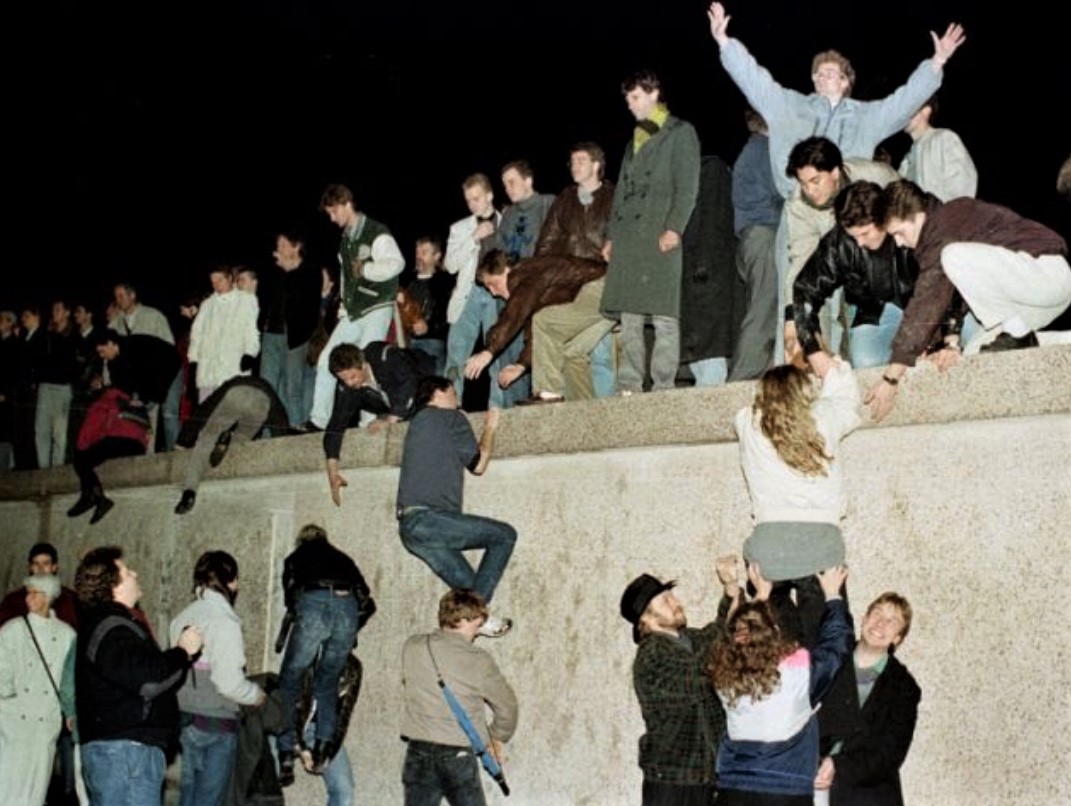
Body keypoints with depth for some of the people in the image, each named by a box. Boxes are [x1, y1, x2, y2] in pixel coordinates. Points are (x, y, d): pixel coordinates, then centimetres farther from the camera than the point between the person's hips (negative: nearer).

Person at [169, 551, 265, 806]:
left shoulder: (182, 618, 6)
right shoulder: (225, 622, -16)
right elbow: (230, 681, -19)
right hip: (217, 721, -7)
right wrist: (257, 694, -2)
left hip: (185, 717, 7)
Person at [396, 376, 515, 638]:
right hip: (429, 518, -9)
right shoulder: (450, 418, 2)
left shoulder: (418, 422, 26)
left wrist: (486, 429, 34)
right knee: (505, 535, -3)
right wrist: (490, 428, 21)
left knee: (467, 585, 11)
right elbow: (478, 464, 6)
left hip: (409, 528, 9)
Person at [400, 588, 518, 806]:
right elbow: (506, 706, 1)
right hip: (458, 756, -3)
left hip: (418, 752, 3)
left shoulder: (412, 647, -1)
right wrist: (497, 739, 19)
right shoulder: (478, 661, -9)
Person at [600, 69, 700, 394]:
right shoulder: (635, 140, 26)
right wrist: (611, 235, 15)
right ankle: (629, 387, 3)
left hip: (660, 237, -6)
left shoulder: (680, 133, 6)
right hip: (628, 238, 7)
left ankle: (663, 388, -10)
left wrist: (675, 227, -16)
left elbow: (687, 186, -4)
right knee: (629, 318, 2)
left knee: (663, 316, -9)